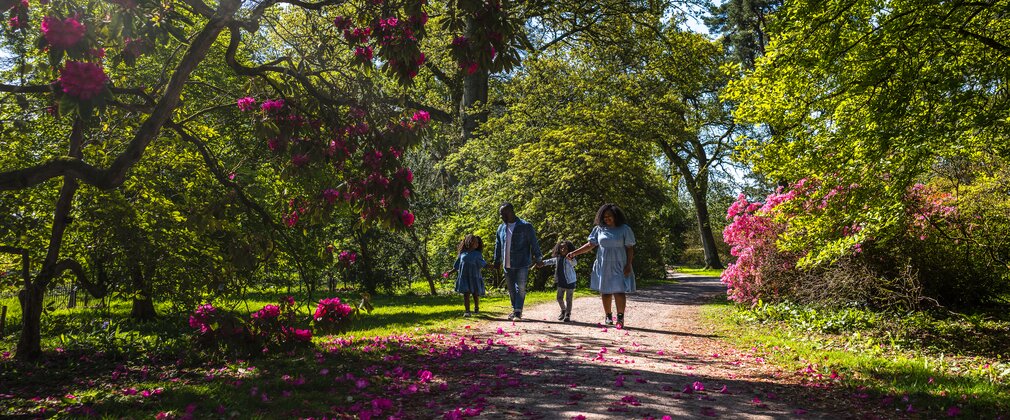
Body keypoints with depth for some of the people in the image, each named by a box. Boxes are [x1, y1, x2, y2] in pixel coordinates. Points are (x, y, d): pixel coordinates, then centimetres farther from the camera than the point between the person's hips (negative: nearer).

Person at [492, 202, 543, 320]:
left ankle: (518, 311, -4)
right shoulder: (501, 228, 10)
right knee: (511, 288, 10)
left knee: (520, 288, -7)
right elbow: (498, 245, 18)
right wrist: (497, 261, 19)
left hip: (522, 263, -5)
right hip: (507, 265, 5)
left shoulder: (525, 226, -7)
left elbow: (534, 243, -5)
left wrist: (538, 258, -7)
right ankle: (514, 310, 21)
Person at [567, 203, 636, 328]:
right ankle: (608, 316, 22)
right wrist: (575, 253, -4)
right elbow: (590, 245, 5)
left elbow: (630, 248, -1)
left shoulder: (624, 229, -2)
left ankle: (620, 318, 2)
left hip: (619, 266, -3)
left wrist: (628, 265, -7)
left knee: (619, 291, -9)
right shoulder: (599, 229, 4)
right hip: (603, 266, 3)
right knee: (605, 292, 8)